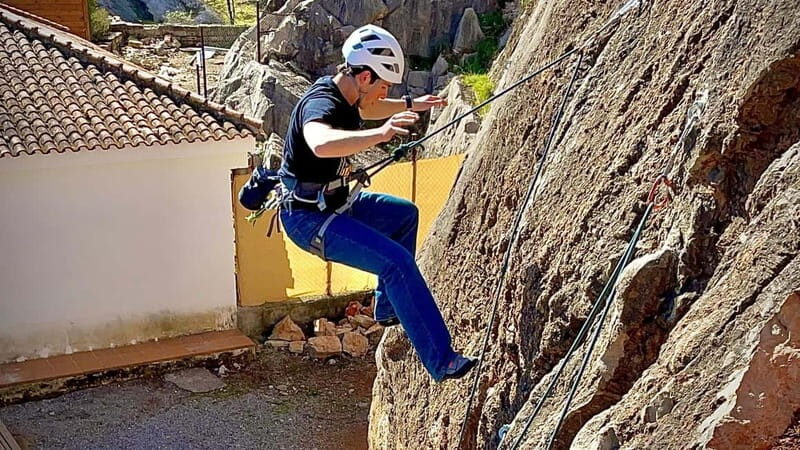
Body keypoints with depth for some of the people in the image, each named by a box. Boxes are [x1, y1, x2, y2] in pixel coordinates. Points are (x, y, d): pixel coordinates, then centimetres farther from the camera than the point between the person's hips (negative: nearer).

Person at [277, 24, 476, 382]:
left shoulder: (343, 95, 3)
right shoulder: (321, 104, -27)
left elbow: (366, 109, 31)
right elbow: (321, 144, -53)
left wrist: (410, 105, 28)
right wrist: (379, 134, -63)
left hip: (333, 203, 11)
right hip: (309, 218, -11)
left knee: (405, 214, 25)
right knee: (397, 262, -20)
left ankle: (389, 309, 31)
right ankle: (442, 362, -15)